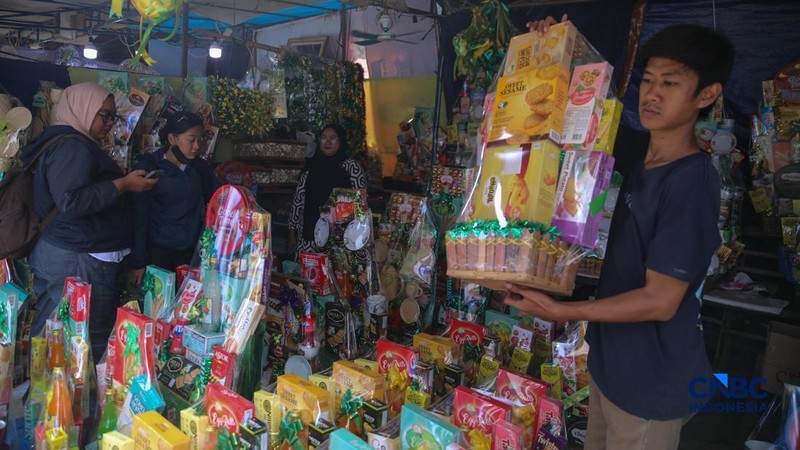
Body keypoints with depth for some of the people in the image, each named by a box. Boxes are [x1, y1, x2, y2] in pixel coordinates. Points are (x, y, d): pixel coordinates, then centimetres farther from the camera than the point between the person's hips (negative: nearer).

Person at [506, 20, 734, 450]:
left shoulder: (692, 181, -22)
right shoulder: (639, 157, 2)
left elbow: (660, 301, -23)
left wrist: (558, 310, -24)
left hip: (651, 381, -7)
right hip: (610, 361, 7)